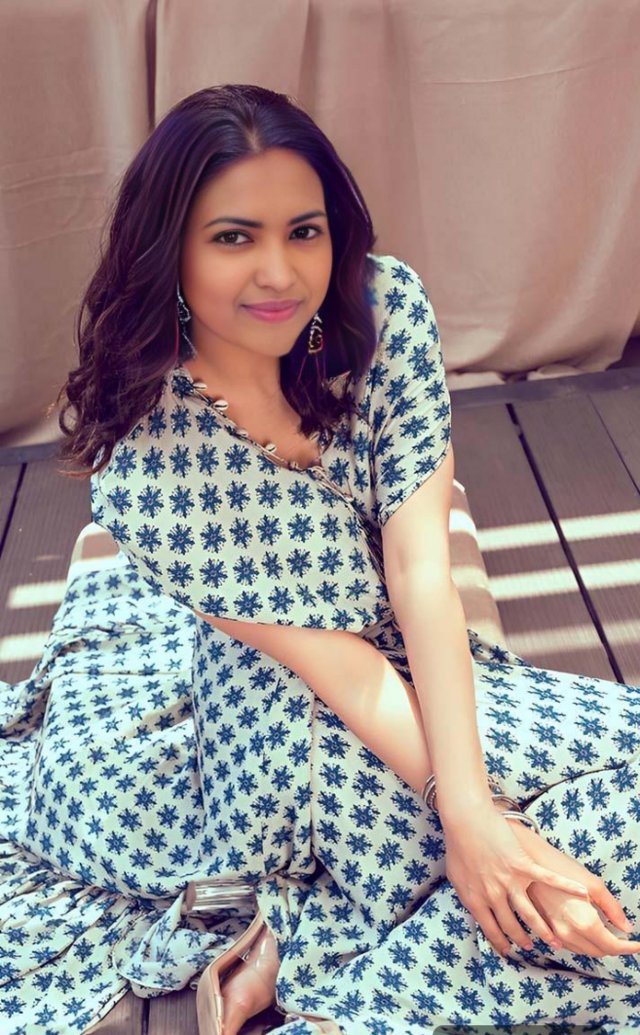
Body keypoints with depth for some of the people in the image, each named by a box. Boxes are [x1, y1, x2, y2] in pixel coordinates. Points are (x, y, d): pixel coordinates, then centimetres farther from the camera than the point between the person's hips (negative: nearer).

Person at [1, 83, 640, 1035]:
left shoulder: (386, 308, -16)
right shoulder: (141, 440, -26)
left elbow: (420, 565, -20)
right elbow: (325, 656, -24)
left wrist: (466, 800, -29)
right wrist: (470, 818, -27)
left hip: (394, 668, 5)